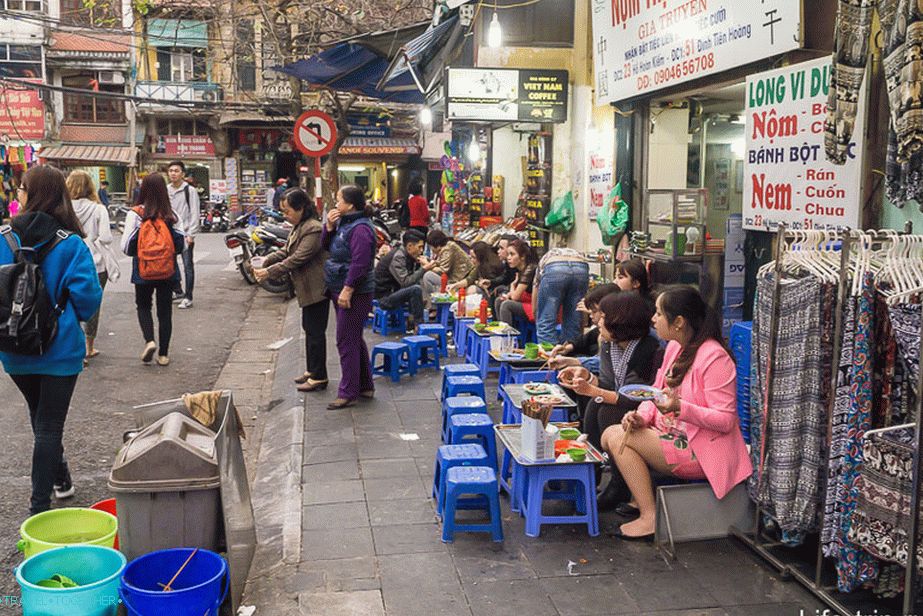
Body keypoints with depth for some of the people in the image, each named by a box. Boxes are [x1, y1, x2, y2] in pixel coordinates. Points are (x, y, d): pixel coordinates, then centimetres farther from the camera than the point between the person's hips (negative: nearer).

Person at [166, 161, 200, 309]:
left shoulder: (189, 191, -5)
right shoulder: (165, 191, 12)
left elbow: (195, 213, -9)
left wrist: (191, 234, -15)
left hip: (185, 234, -6)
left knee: (188, 266, -3)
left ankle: (188, 297, 2)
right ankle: (177, 291, 26)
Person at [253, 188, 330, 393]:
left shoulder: (314, 229, -20)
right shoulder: (299, 228, 14)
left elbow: (297, 259, -23)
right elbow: (285, 252, 15)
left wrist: (269, 272, -21)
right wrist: (263, 265, 0)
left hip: (316, 290, -10)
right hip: (308, 289, 10)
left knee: (315, 332, -4)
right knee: (309, 330, 18)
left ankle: (319, 377, 4)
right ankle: (312, 371, 29)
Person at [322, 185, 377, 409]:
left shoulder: (360, 228, -19)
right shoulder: (343, 223, 12)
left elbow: (360, 263, -25)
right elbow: (326, 247, 17)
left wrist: (348, 290, -25)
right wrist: (329, 227, 1)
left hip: (355, 294, -11)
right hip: (340, 290, 11)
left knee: (347, 342, -5)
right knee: (354, 339, 17)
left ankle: (348, 393, 3)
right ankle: (366, 386, 28)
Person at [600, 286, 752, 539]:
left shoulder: (714, 357, -20)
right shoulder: (674, 347, 7)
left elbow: (725, 421, -22)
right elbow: (657, 393, 13)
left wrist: (680, 408, -35)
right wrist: (641, 415, -9)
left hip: (702, 451, -9)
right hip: (674, 435, 9)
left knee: (619, 438, -17)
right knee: (610, 435, -4)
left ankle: (649, 518, -9)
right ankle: (640, 499, 11)